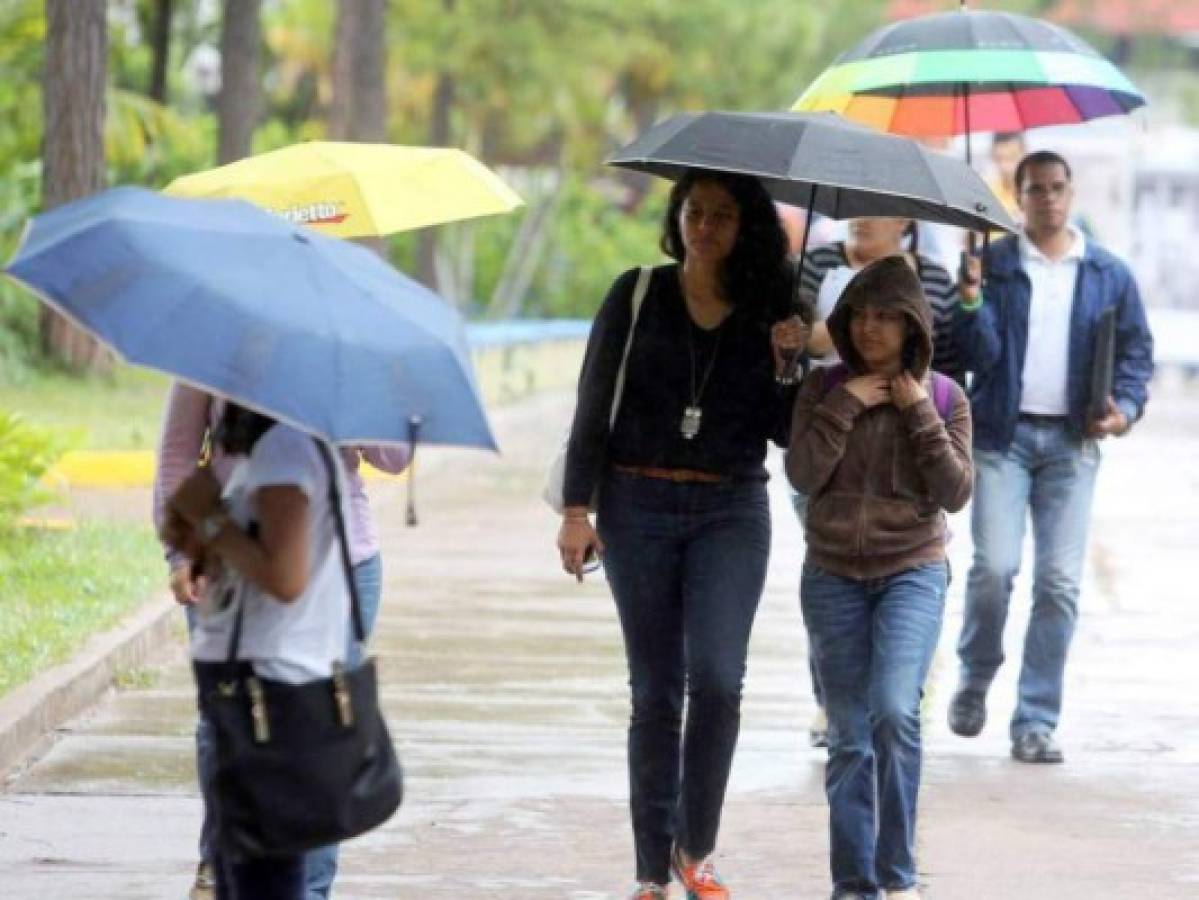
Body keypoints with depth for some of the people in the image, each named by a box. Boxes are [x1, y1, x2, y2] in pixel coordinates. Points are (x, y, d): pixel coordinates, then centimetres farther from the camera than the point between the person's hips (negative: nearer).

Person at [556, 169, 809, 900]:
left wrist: (786, 365, -12)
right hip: (638, 506, 0)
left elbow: (785, 431, 5)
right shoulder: (638, 296, 2)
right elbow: (594, 405, 2)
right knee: (655, 690, 2)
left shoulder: (770, 310, 4)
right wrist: (576, 509, -4)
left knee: (717, 678, -14)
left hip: (732, 511, 0)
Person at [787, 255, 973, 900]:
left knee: (895, 710, -21)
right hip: (833, 575, 2)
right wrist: (845, 405, -13)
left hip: (912, 573, -2)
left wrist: (920, 412, -11)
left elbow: (955, 493, -6)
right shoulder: (824, 389, 3)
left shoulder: (943, 397, 1)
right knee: (848, 735, 3)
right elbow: (803, 476, -8)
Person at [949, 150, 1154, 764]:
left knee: (1060, 581, -2)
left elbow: (1136, 351, 13)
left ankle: (1036, 722, 3)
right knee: (994, 567, -12)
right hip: (1003, 435, -2)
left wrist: (1125, 408, -5)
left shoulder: (1108, 275, 10)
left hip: (1072, 440, 2)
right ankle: (974, 682, 14)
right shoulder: (993, 266, 4)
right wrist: (970, 303, -21)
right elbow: (979, 355, -3)